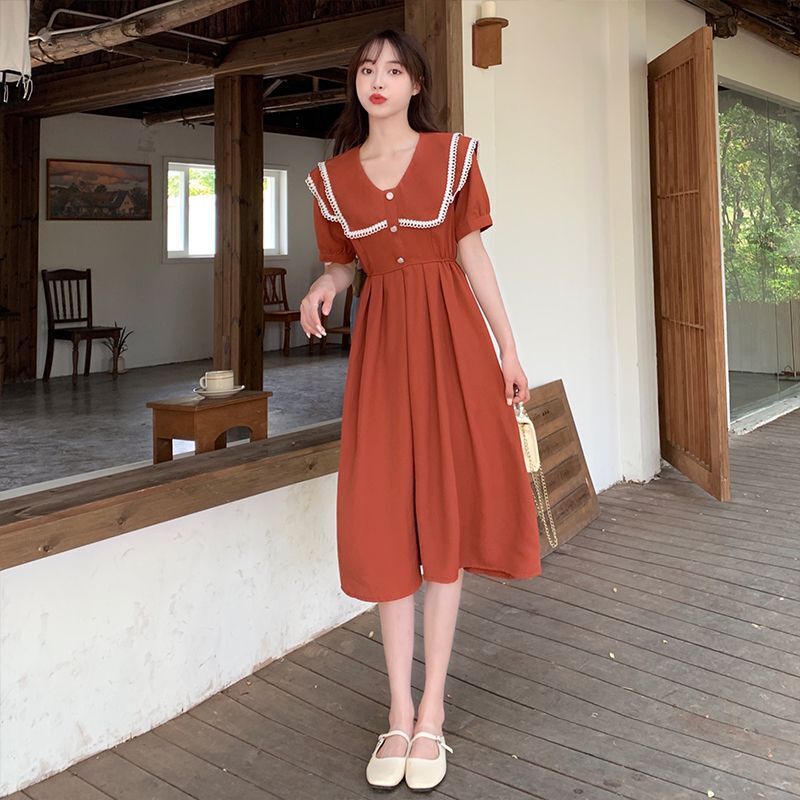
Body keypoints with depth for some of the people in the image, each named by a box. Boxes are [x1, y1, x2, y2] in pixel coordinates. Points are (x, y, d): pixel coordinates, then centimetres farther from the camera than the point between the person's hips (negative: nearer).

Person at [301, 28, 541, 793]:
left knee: (443, 514, -1)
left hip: (449, 336, -2)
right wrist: (322, 285, -9)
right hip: (380, 343, 2)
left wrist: (509, 350, 0)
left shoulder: (452, 154, 3)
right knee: (383, 520, 0)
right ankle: (399, 712, 12)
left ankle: (432, 712, 10)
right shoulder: (332, 177, 8)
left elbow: (472, 255, 3)